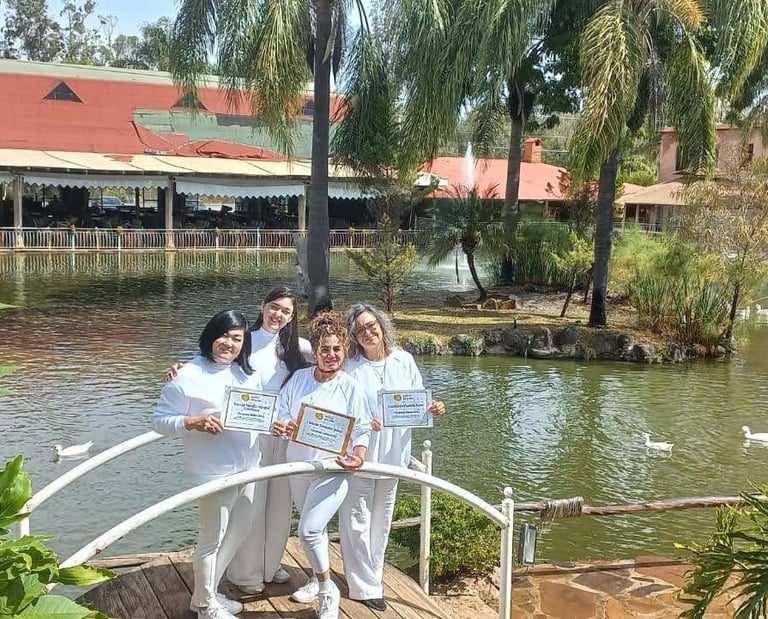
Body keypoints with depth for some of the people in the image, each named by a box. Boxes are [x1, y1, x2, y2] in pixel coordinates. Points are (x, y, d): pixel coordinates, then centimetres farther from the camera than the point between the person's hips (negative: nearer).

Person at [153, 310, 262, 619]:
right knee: (212, 540, 7)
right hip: (215, 472, -8)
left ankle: (207, 593, 40)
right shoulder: (189, 376, -13)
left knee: (238, 533, 21)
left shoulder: (249, 374, 7)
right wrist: (194, 422, -28)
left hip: (248, 467, 8)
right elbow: (160, 419, -13)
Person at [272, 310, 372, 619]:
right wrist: (281, 426, -18)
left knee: (309, 530, -15)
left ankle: (328, 591, 5)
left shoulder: (351, 386, -10)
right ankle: (319, 579, 42)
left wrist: (359, 457, -25)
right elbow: (282, 414, 5)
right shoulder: (298, 378, -1)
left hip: (332, 469, -4)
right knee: (314, 528, 19)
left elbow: (362, 430, -8)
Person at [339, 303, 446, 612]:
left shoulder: (404, 360, 0)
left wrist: (432, 408, -11)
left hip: (393, 453, 4)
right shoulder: (350, 368, -11)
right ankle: (364, 586, 10)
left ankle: (372, 576, 34)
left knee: (381, 521, 17)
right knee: (357, 522, 0)